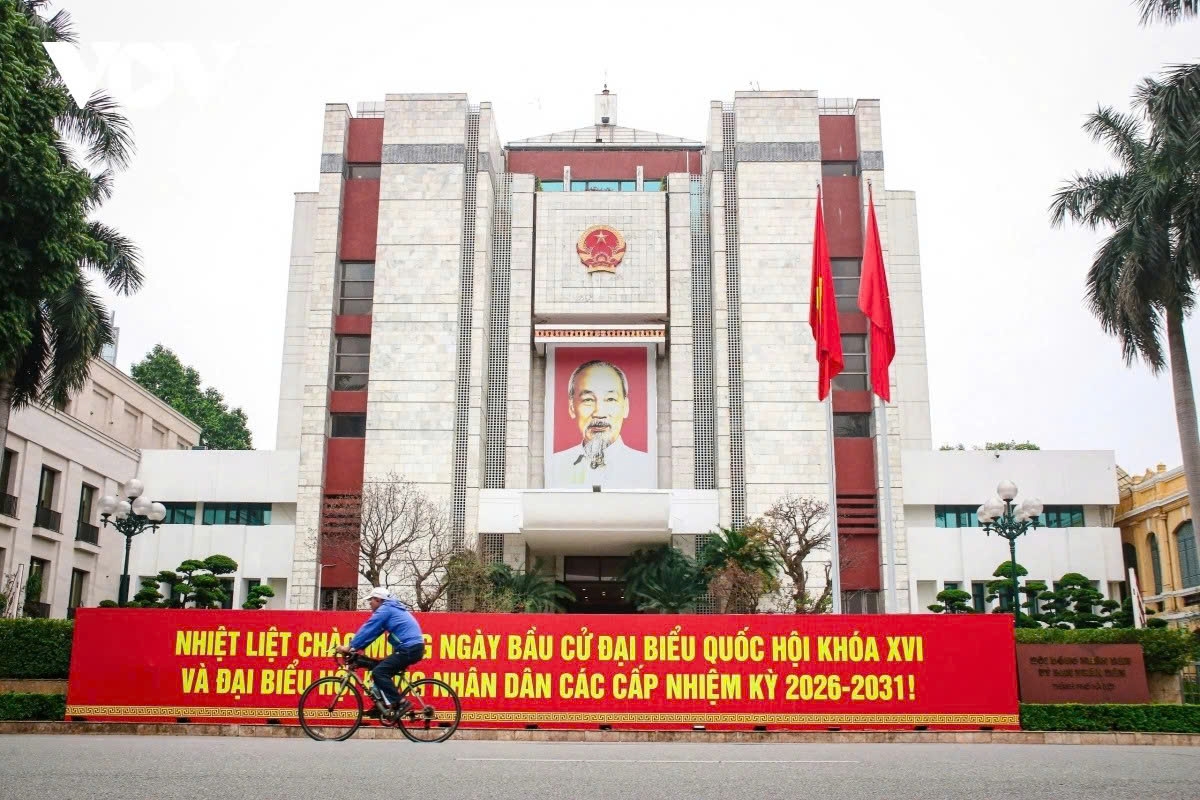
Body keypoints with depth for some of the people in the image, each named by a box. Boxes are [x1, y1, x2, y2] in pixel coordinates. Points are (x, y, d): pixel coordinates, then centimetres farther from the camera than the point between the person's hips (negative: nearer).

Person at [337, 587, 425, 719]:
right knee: (382, 671, 16)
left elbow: (367, 629, -10)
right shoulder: (391, 608, 24)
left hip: (409, 649, -10)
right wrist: (357, 648, 17)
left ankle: (399, 703, -14)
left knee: (378, 672, -13)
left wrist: (350, 647, -6)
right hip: (414, 647, 10)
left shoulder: (385, 609, -6)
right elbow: (372, 632, 23)